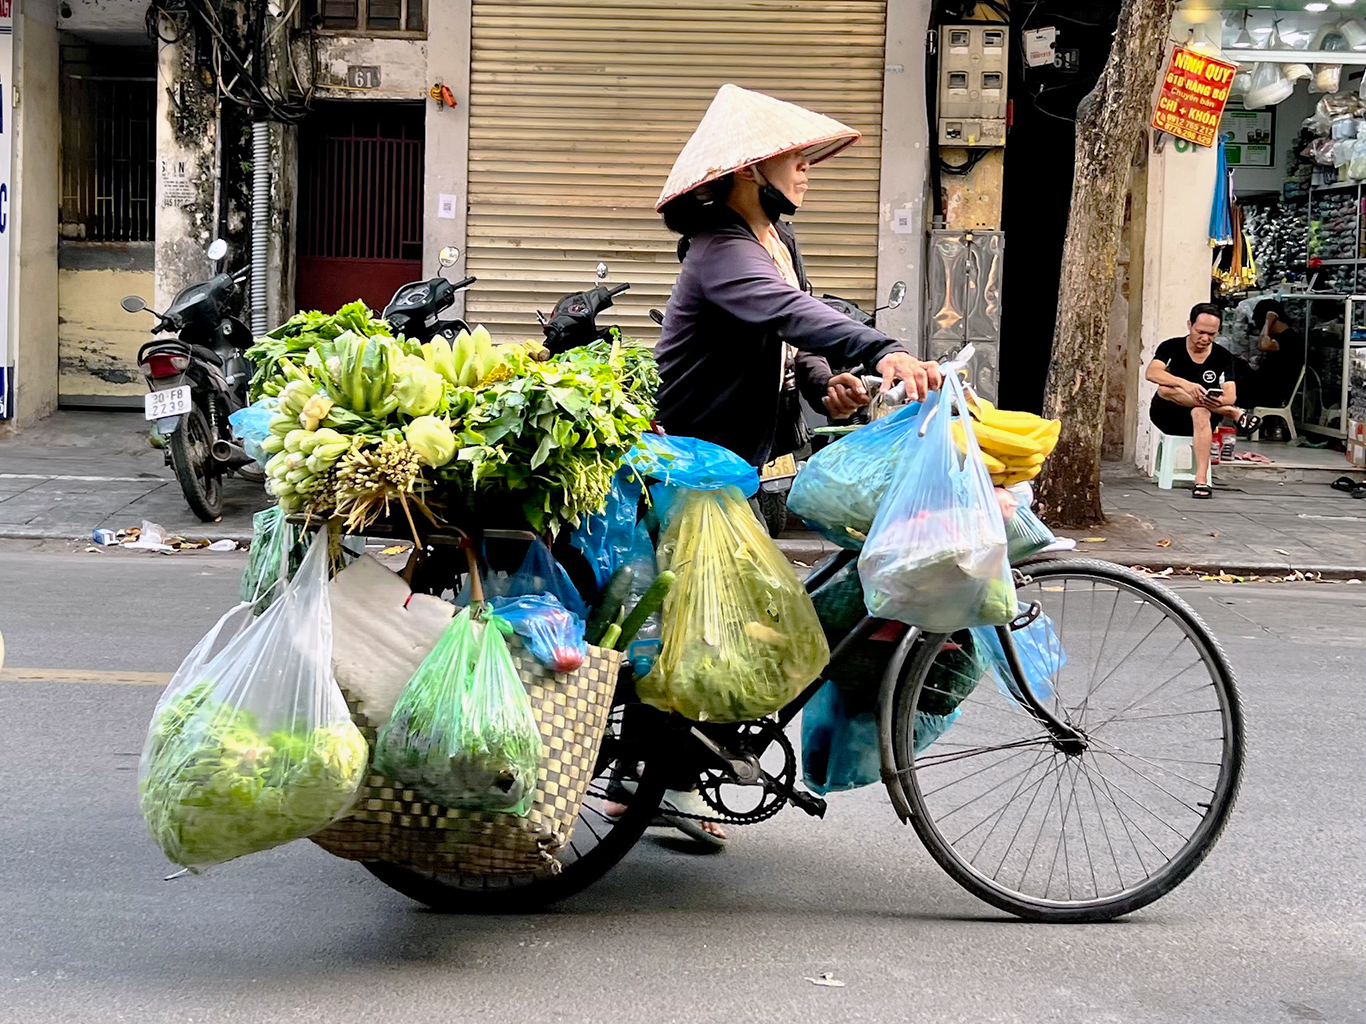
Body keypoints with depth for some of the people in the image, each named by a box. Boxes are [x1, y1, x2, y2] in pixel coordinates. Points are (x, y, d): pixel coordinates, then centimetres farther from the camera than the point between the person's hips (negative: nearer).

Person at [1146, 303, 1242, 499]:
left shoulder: (1223, 357, 0)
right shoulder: (1171, 347, -5)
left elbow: (1231, 396, -10)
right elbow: (1151, 372, -25)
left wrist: (1220, 401, -35)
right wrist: (1185, 385, -41)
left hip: (1199, 418, 0)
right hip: (1167, 417, 0)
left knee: (1201, 413, -38)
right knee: (1166, 388, -33)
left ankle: (1201, 479, -47)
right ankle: (1234, 413, -26)